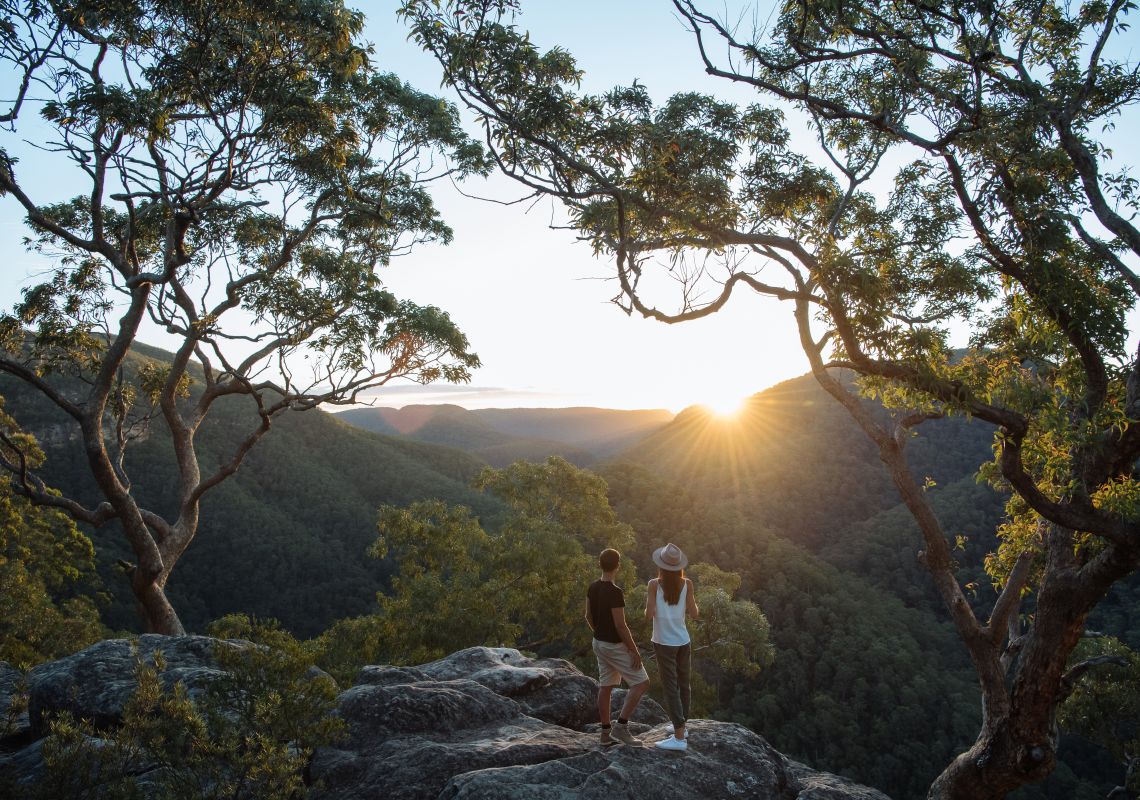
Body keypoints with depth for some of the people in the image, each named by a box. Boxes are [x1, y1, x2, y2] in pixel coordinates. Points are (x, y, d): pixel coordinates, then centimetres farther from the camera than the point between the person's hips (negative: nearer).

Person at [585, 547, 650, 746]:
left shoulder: (592, 588, -1)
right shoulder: (615, 592, -27)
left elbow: (588, 616, 9)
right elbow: (620, 626, -25)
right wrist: (634, 651, -16)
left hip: (599, 643, 8)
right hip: (615, 647, -8)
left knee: (606, 686, 14)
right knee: (641, 683, 0)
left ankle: (606, 733, 20)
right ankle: (621, 726, 0)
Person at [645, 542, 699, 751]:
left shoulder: (655, 584, -12)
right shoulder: (687, 584, -5)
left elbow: (649, 615, -15)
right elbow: (694, 614, -1)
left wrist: (647, 603, 5)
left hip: (664, 643, -4)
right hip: (683, 641, 4)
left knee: (670, 687, -1)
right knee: (683, 684, 19)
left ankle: (679, 737, -3)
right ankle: (681, 725, 34)